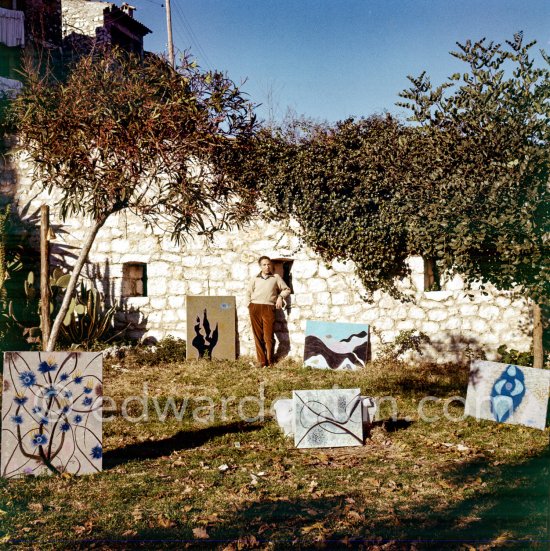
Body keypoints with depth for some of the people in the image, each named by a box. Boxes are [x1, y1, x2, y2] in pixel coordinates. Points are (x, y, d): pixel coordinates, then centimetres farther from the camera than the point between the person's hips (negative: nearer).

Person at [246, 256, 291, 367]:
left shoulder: (276, 277, 13)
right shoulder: (255, 278, 17)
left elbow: (286, 289, 17)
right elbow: (248, 292, 21)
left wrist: (280, 297, 2)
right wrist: (249, 305, 11)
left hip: (269, 308, -2)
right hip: (255, 308, 2)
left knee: (268, 336, -8)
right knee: (258, 336, -1)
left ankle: (270, 362, 4)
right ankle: (262, 362, 3)